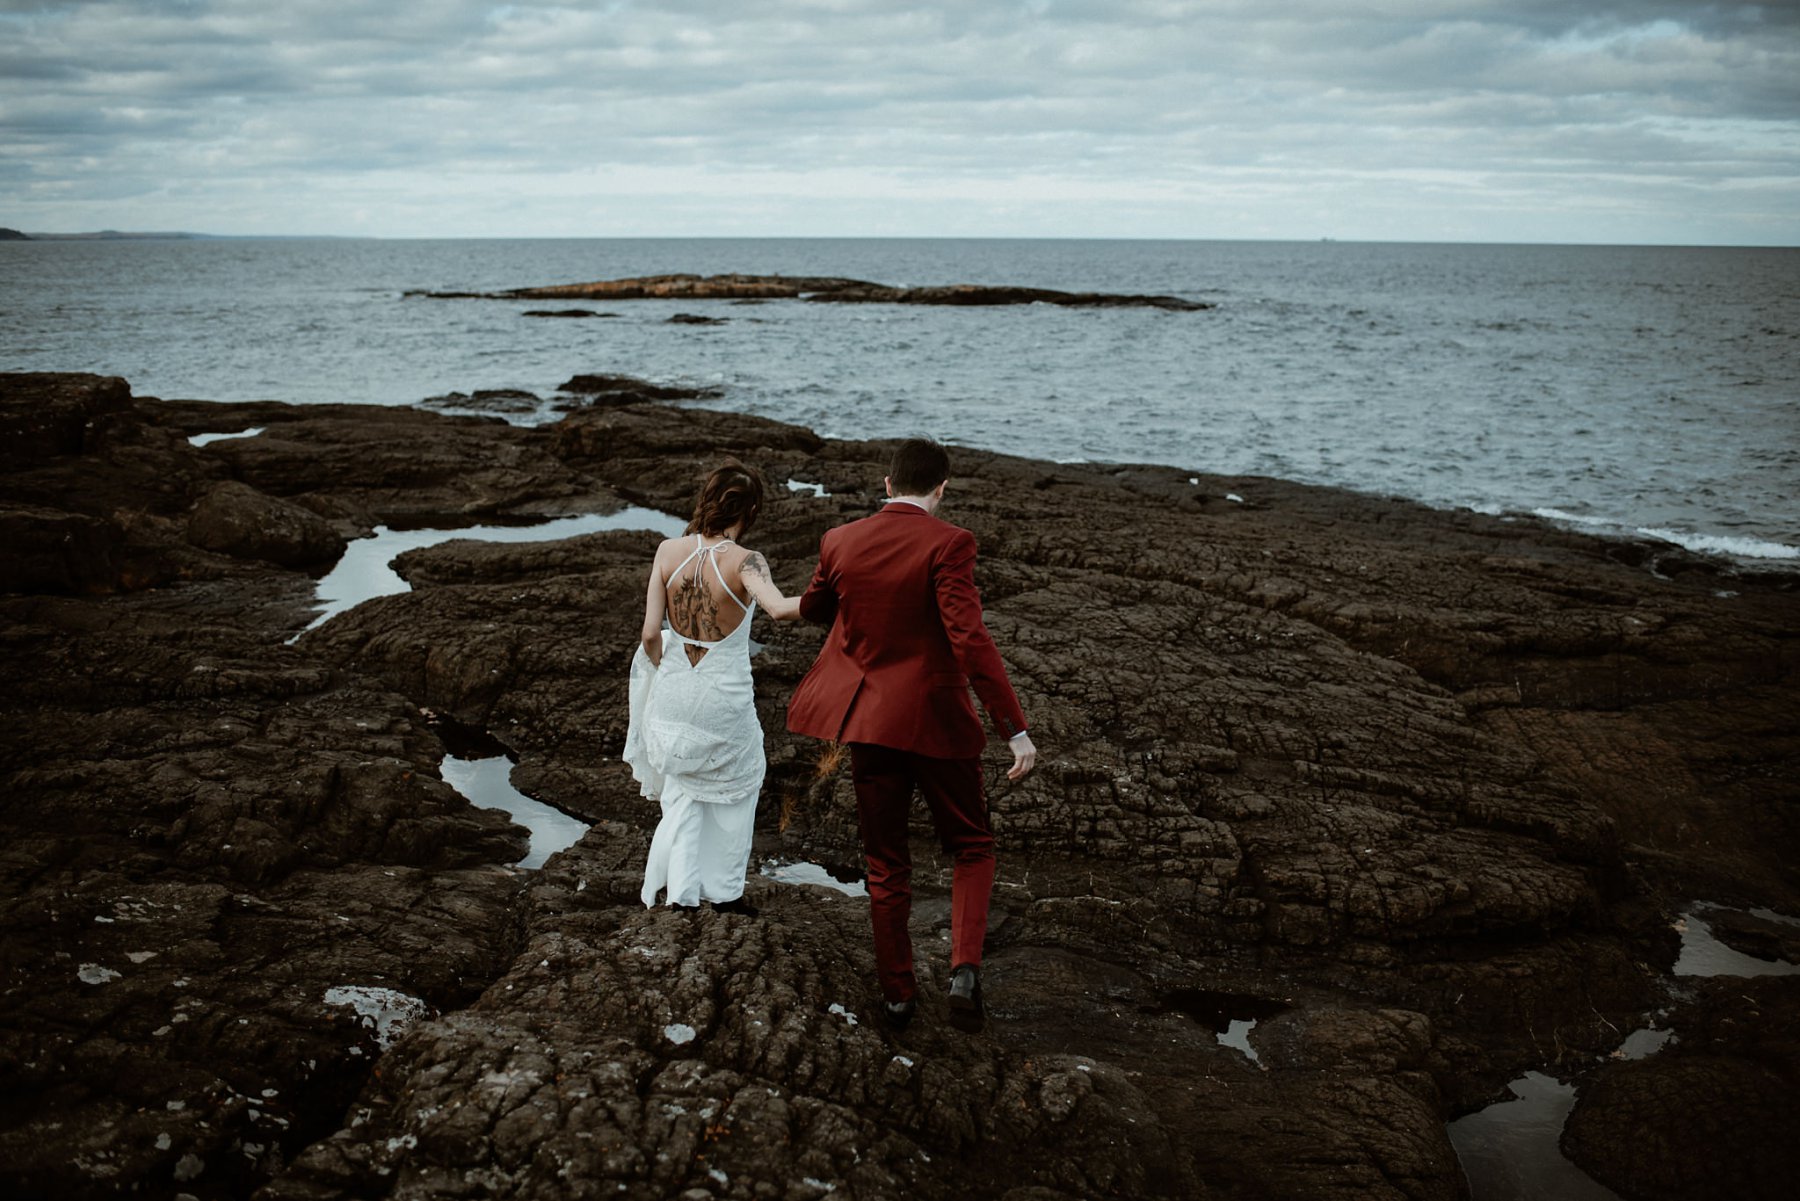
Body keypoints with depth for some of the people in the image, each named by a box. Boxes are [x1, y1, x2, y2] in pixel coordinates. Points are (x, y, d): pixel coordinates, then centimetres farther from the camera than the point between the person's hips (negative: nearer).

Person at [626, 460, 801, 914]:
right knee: (736, 789, 22)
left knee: (682, 792, 23)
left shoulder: (669, 552, -8)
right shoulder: (744, 562, -19)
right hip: (725, 699, -3)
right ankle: (723, 889, 30)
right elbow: (779, 608, -38)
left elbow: (651, 633, -6)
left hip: (673, 692, 3)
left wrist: (664, 671, 11)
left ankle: (682, 891, 23)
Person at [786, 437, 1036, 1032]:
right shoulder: (947, 544, -15)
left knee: (886, 865, 17)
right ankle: (964, 970, -3)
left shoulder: (841, 542, -1)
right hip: (936, 721, -3)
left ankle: (897, 993, 25)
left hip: (866, 720, 4)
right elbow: (970, 639, -22)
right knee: (972, 849, 16)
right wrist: (1015, 728, -21)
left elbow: (813, 608, 18)